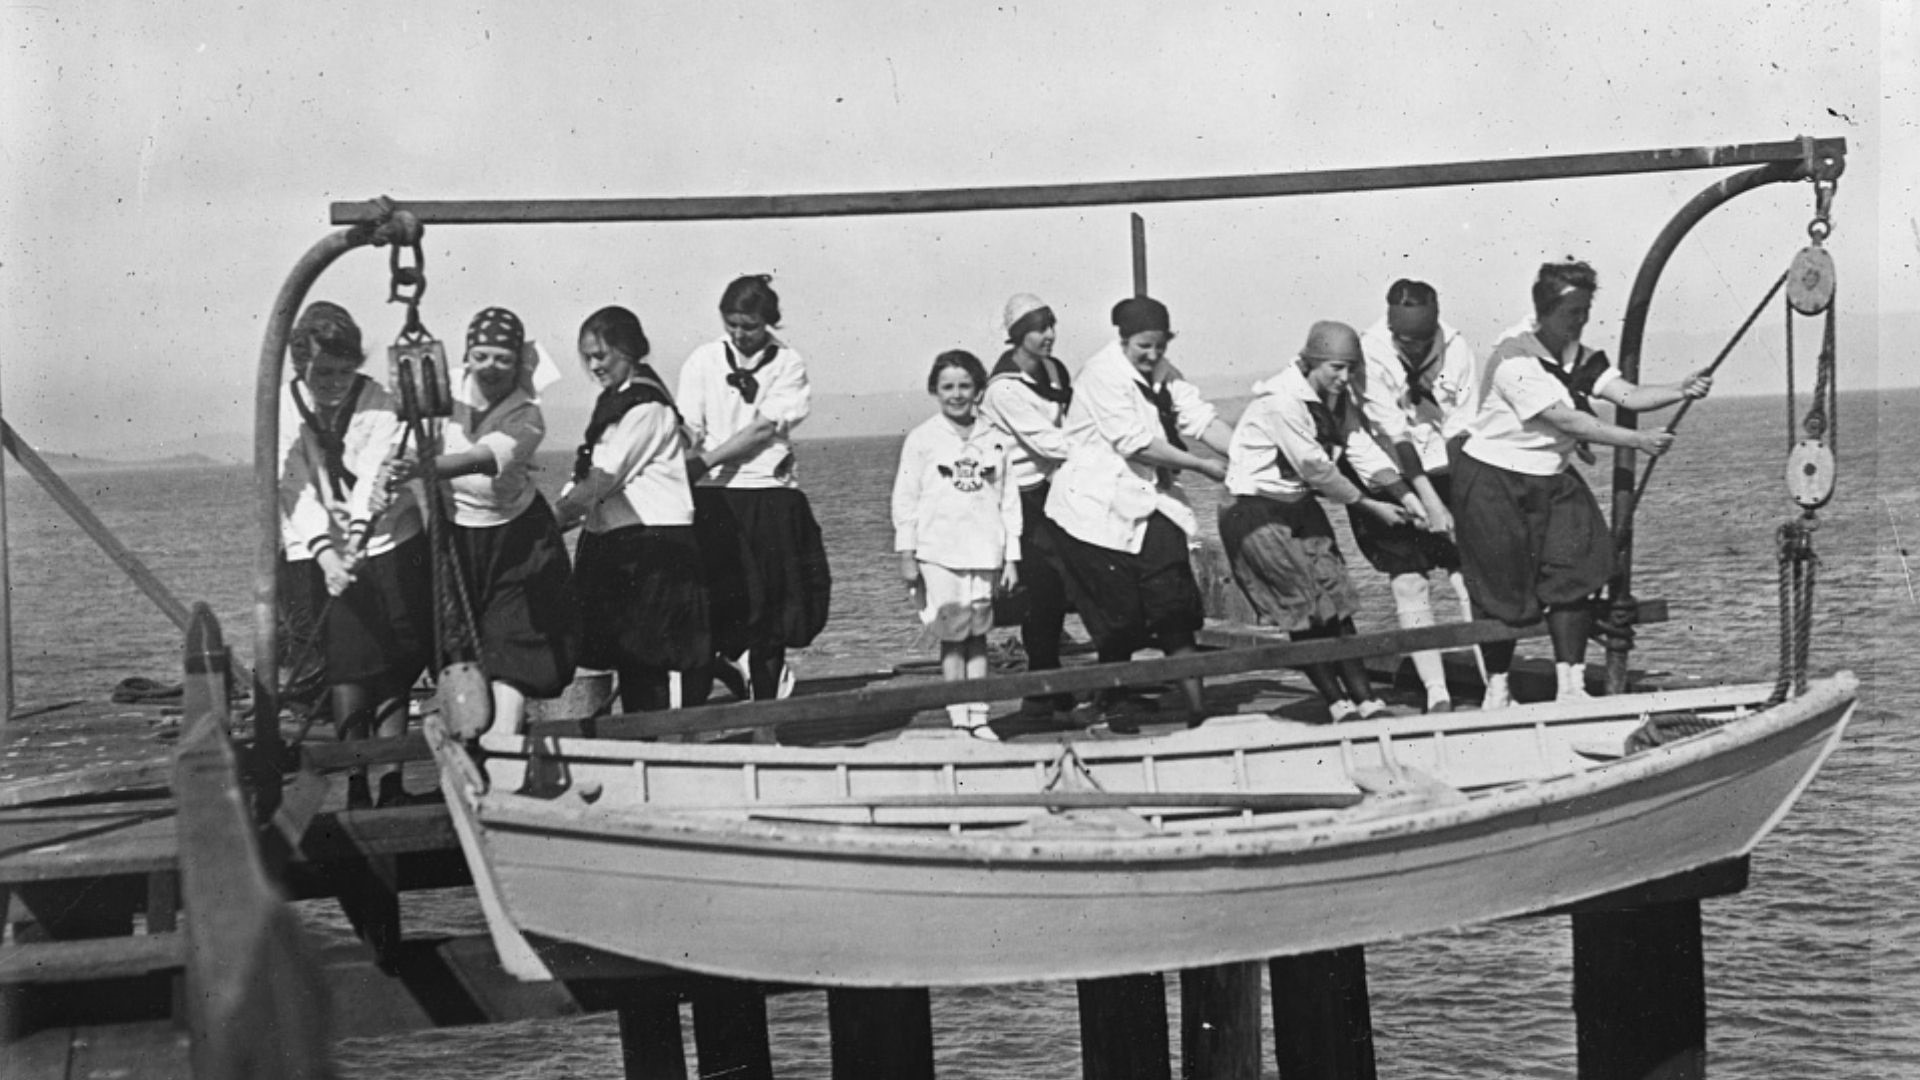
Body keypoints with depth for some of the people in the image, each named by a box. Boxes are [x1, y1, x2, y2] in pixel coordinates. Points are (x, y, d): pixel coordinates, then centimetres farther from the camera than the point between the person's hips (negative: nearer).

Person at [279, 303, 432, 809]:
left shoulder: (379, 405, -8)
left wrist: (358, 536, -37)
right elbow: (296, 488, -15)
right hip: (323, 554, 0)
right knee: (347, 673, -6)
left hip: (391, 545, 0)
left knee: (393, 675, -1)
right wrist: (326, 553, -29)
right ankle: (356, 789, -3)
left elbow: (373, 475, -22)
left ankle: (391, 782, 3)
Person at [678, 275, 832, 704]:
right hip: (713, 496, 0)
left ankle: (766, 700, 14)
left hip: (771, 495, 0)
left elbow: (765, 429, -8)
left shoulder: (787, 363, 1)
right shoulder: (704, 360, 4)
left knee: (771, 606, 4)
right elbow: (689, 431, -2)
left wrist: (705, 461, -16)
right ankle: (690, 706, -4)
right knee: (706, 606, -5)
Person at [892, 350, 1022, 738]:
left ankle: (979, 717, 10)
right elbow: (904, 498, 1)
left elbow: (1009, 500, 10)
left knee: (978, 634, 6)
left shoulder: (996, 440, 8)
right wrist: (906, 555, -4)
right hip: (938, 553, -2)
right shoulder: (922, 439, 1)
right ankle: (959, 720, 2)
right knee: (952, 635, -2)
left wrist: (1012, 557, 6)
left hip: (985, 551, 2)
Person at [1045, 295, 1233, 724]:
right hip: (1097, 509, -6)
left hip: (1147, 504, 6)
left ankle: (1195, 701, -6)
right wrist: (1205, 467, -16)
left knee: (1173, 600, -5)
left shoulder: (1164, 374, 9)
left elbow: (1201, 418, 0)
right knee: (1118, 616, 0)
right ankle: (1115, 707, 17)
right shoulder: (1103, 373, -16)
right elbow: (1136, 442, -20)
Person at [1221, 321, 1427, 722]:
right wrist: (1370, 506, -14)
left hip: (1300, 506, 8)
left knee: (1336, 598, 1)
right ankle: (1338, 703, 1)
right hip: (1258, 511, -8)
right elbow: (1316, 469, -21)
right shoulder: (1281, 401, -24)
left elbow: (1364, 451, -5)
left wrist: (1407, 498, -16)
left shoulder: (1339, 397, 2)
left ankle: (1363, 697, 2)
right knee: (1304, 607, -8)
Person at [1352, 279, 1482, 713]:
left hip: (1443, 472, 2)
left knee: (1469, 576, -7)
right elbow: (1394, 433, -20)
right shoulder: (1370, 352, -17)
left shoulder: (1456, 348, -9)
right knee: (1408, 583, -8)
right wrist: (1428, 500, -23)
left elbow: (1459, 428, -7)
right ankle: (1437, 694, -4)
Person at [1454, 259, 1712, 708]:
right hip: (1492, 481, -7)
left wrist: (1680, 391, -26)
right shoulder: (1515, 359, -22)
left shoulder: (1581, 358, 3)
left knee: (1571, 571, -5)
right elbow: (1567, 420, -26)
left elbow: (1627, 394, -8)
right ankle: (1497, 690, 15)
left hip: (1551, 478, 7)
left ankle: (1571, 687, -1)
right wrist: (1638, 440, -27)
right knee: (1501, 589, -1)